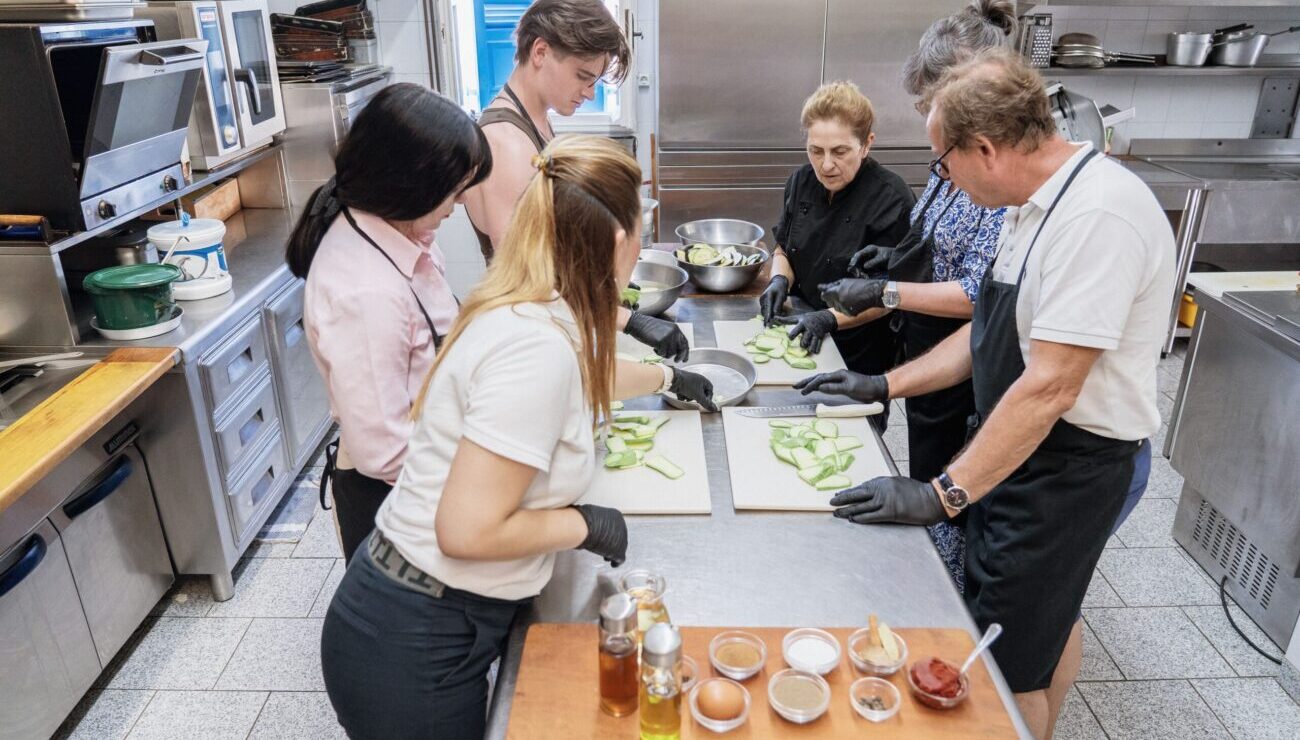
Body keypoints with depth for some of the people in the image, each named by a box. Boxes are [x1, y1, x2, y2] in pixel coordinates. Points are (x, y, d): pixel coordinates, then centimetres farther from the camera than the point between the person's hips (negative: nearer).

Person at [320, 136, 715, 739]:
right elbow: (468, 530, -28)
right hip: (413, 648, -8)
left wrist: (663, 377, 41)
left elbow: (579, 383, 26)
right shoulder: (537, 345, -27)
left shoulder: (536, 313, 2)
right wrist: (584, 525, -13)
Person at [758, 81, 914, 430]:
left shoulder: (891, 199, -19)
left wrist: (830, 318, -31)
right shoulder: (802, 182, -1)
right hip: (802, 338, 5)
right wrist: (780, 279, -10)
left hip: (860, 355, -5)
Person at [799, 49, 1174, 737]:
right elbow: (992, 334, 11)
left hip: (1069, 466, -9)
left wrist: (944, 495, -26)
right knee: (1050, 616, 26)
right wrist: (883, 385, 9)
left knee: (1006, 664, 4)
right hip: (1019, 445, 9)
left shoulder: (1099, 214, -26)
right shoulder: (1036, 205, 4)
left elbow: (1049, 386, -29)